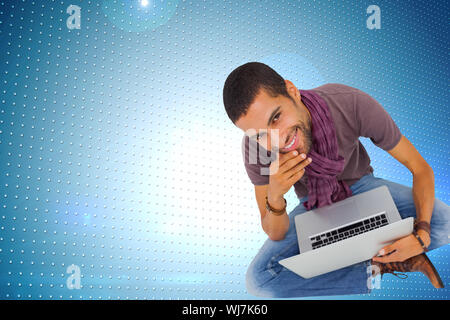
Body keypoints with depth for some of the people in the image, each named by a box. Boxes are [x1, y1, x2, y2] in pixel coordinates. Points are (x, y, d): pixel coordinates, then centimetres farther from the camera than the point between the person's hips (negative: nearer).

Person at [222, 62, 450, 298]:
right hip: (314, 204, 1)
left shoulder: (352, 103, -33)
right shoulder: (255, 146, -28)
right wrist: (274, 197, -41)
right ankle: (375, 270, -16)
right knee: (258, 280, -24)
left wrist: (422, 233, -35)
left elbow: (421, 168, -20)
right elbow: (276, 235, -19)